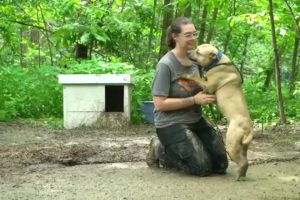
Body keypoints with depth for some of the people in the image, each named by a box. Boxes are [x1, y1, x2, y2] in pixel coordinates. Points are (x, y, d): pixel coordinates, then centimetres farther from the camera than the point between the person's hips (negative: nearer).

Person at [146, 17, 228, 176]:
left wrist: (211, 97, -5)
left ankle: (176, 150, 21)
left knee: (220, 165, 4)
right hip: (171, 124, -7)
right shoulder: (166, 65, -17)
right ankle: (161, 151, 8)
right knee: (203, 168, -13)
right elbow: (160, 103, -20)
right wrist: (194, 100, -23)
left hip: (196, 120, 7)